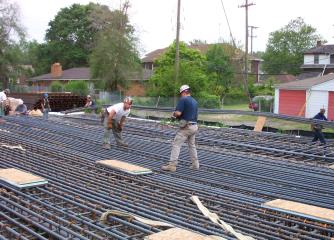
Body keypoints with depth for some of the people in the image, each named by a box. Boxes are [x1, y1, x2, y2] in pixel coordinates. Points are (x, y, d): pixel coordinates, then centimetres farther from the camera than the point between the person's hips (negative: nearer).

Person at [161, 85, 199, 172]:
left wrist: (174, 114, 3)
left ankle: (172, 165, -7)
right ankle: (195, 165, 24)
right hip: (194, 126, 8)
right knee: (192, 145, 20)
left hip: (186, 126, -8)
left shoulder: (183, 99, -11)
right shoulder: (194, 101, 15)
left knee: (176, 145, -5)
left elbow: (178, 113, -20)